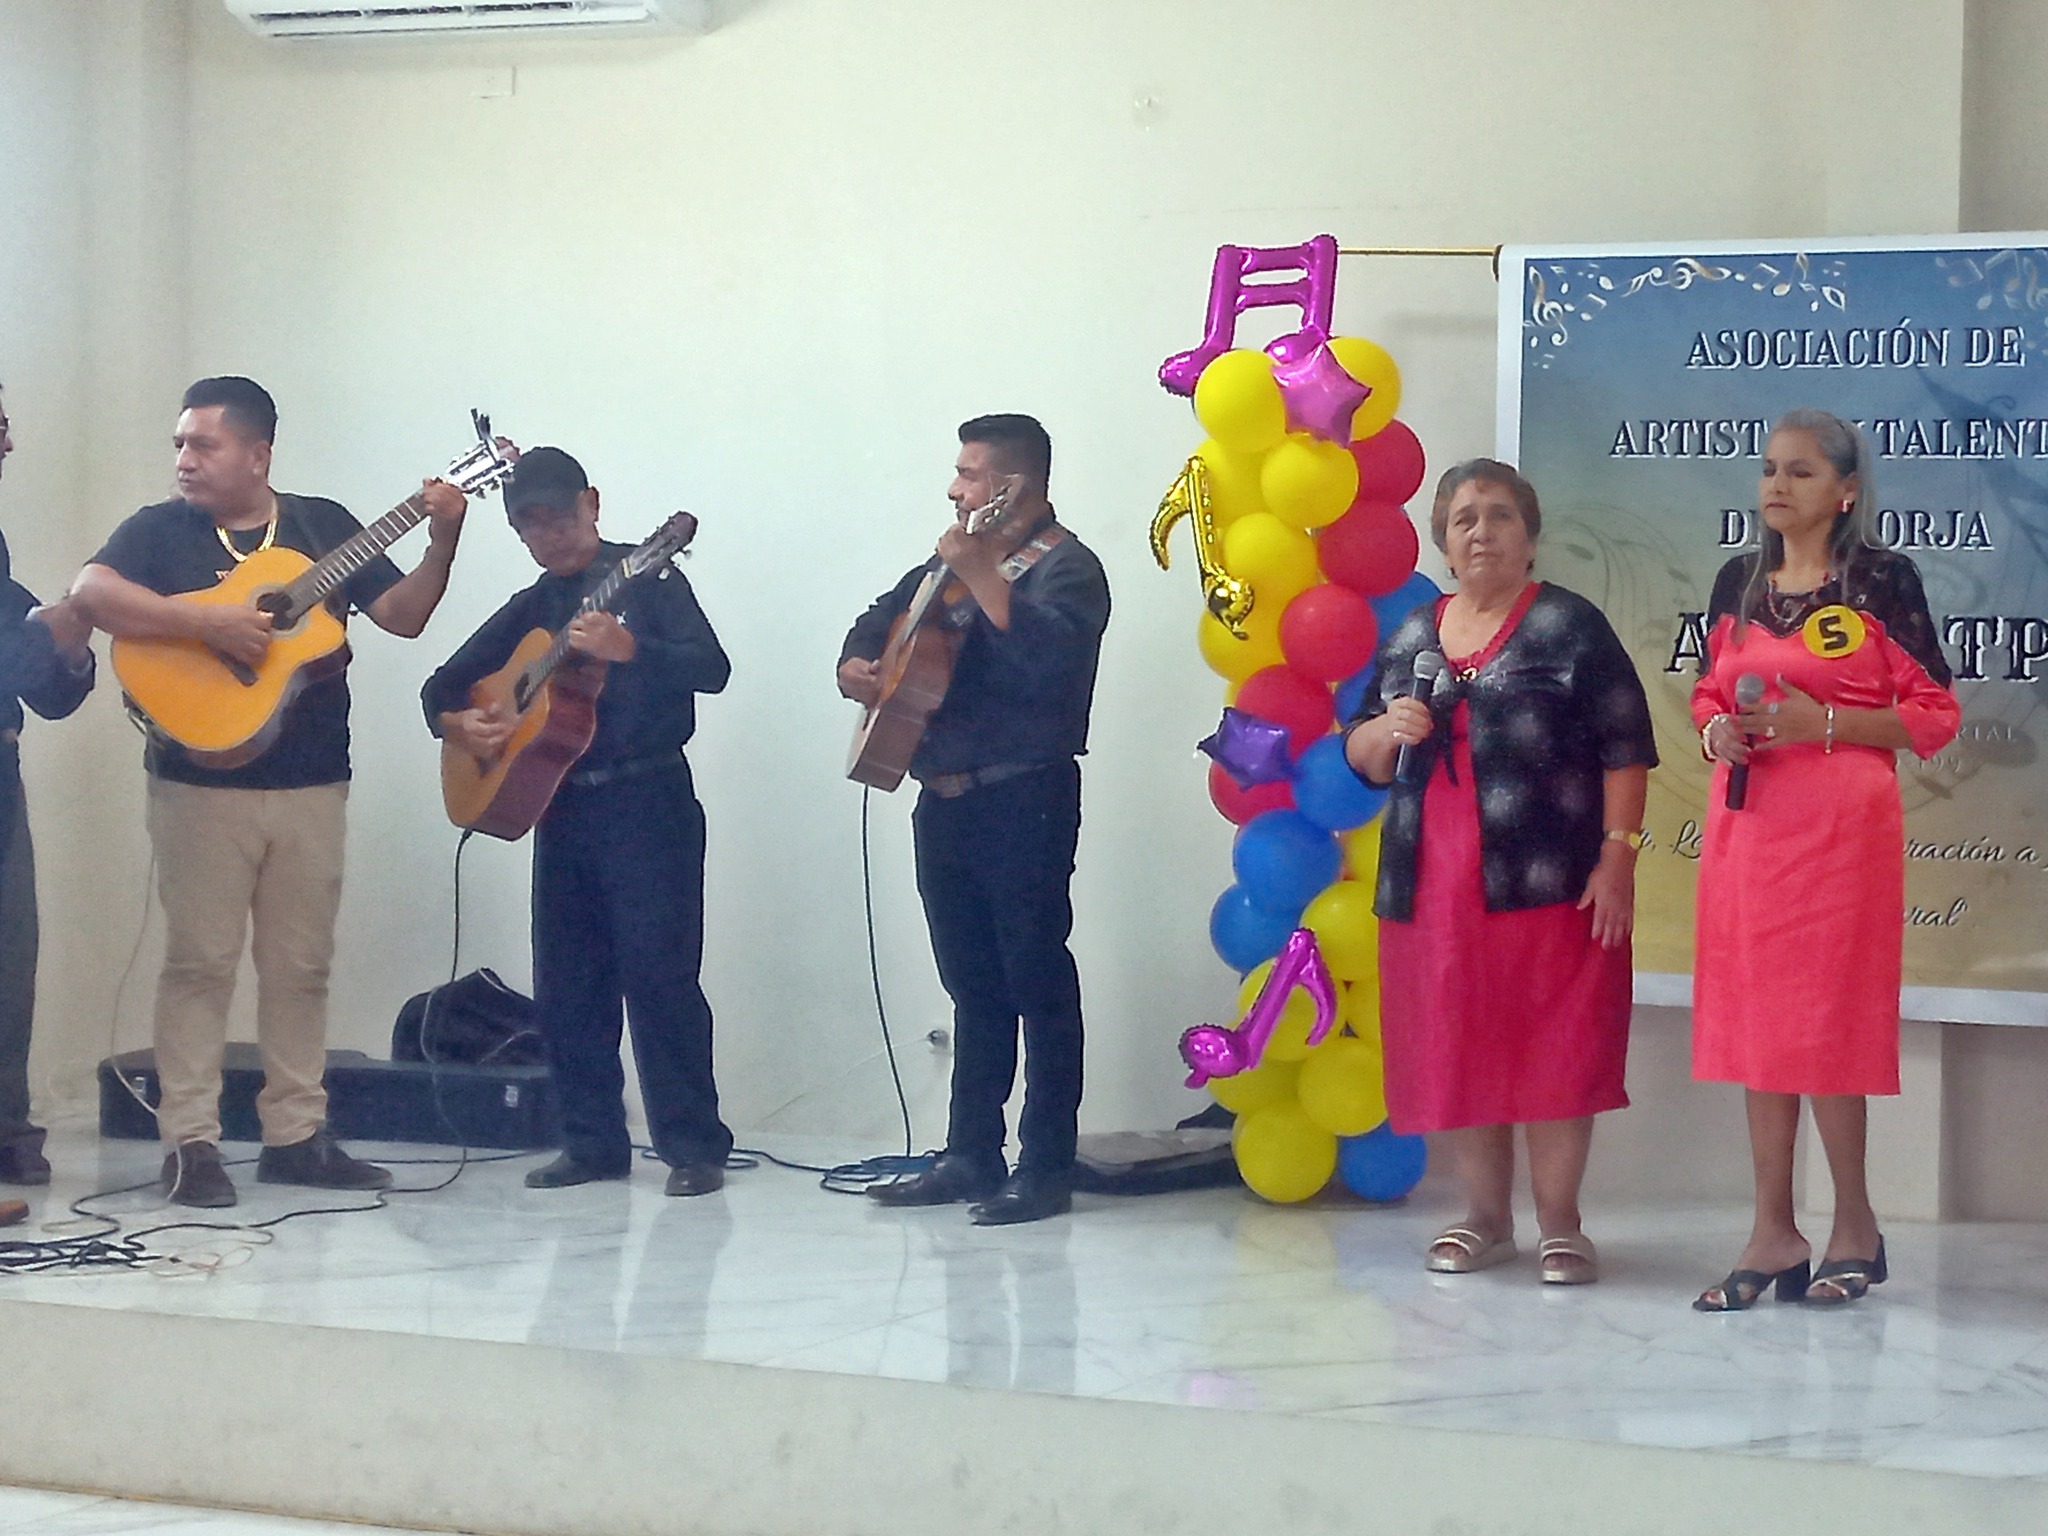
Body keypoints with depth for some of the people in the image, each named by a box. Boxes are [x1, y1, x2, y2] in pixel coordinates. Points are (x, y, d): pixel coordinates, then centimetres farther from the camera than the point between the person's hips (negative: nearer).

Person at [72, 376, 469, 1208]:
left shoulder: (323, 524, 11)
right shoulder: (160, 529, 2)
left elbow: (401, 615, 7)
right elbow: (90, 593, -16)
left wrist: (441, 545, -9)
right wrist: (210, 622, -23)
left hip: (312, 785, 3)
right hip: (201, 784, -3)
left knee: (301, 963, 7)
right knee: (201, 960, -4)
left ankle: (295, 1135, 14)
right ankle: (190, 1142, 0)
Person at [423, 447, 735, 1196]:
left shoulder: (646, 578, -1)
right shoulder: (529, 609, 16)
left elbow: (712, 668, -14)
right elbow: (443, 685, 20)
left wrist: (627, 649, -30)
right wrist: (456, 723, -3)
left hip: (647, 803, -6)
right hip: (561, 804, 6)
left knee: (659, 976, -10)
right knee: (566, 986, 6)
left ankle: (695, 1148, -6)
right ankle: (594, 1143, 14)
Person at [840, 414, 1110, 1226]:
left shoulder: (1065, 568, -9)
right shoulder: (957, 557, 17)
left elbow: (1045, 659, -27)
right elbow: (880, 620, 25)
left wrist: (980, 573, -27)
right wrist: (856, 666, 4)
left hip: (1023, 801, -8)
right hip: (945, 800, 8)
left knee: (1036, 981, -4)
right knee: (973, 985, 13)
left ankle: (1046, 1167, -1)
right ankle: (970, 1155, 18)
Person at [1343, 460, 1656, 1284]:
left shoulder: (1572, 627, 1)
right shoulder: (1410, 636, 16)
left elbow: (1625, 750, -5)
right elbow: (1359, 754, 20)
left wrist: (1617, 854, -13)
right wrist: (1387, 731, -3)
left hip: (1545, 879, -5)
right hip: (1433, 883, 5)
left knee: (1552, 1051, -3)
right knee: (1455, 1052, 7)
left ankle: (1559, 1223, 7)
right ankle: (1485, 1216, 19)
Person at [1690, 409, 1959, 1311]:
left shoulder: (1881, 580, -4)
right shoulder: (1738, 582, 12)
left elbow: (1935, 715, -5)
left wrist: (1826, 723, -16)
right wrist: (1716, 730, -2)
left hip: (1840, 822, -6)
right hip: (1745, 818, 6)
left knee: (1822, 1023, -4)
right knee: (1753, 1017, 5)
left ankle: (1855, 1226, 11)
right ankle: (1774, 1233, 11)